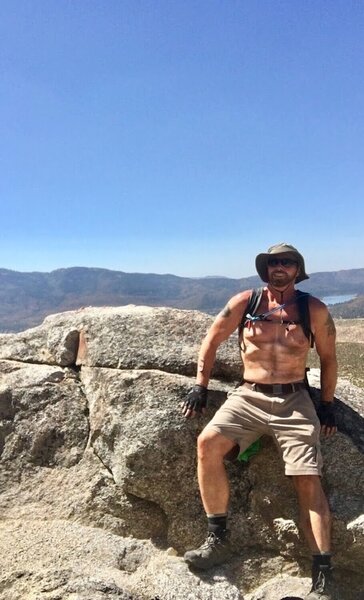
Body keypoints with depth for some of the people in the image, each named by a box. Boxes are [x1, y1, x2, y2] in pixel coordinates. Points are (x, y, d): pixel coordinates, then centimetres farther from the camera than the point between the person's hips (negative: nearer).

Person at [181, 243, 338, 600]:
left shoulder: (314, 310, 2)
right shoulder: (244, 302, 2)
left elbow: (328, 358, 12)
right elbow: (212, 341, 8)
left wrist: (327, 404, 7)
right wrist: (200, 386, 3)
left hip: (294, 400, 0)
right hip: (248, 396, 1)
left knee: (308, 481, -8)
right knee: (208, 443, -21)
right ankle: (218, 539, -7)